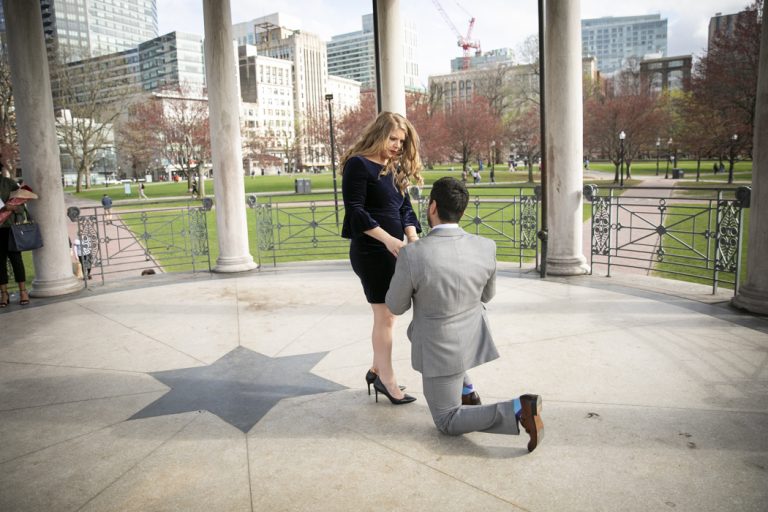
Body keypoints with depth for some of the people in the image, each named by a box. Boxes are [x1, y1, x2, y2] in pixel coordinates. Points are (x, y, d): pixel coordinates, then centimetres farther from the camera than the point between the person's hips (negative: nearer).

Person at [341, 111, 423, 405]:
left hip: (394, 250, 8)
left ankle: (376, 370, 27)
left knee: (388, 314, 12)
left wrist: (413, 238, -6)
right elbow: (355, 211, -16)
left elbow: (405, 207, 12)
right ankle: (387, 380, 9)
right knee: (384, 315, -3)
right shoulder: (359, 165, -9)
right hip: (370, 251, -8)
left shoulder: (396, 168, 15)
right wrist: (387, 239, -23)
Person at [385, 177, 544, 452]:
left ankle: (518, 410, -10)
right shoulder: (486, 248, -15)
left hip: (441, 350, -5)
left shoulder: (412, 255, -29)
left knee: (448, 423, 11)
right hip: (472, 337, 6)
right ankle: (464, 387, 27)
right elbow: (485, 294, 4)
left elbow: (396, 306, -12)